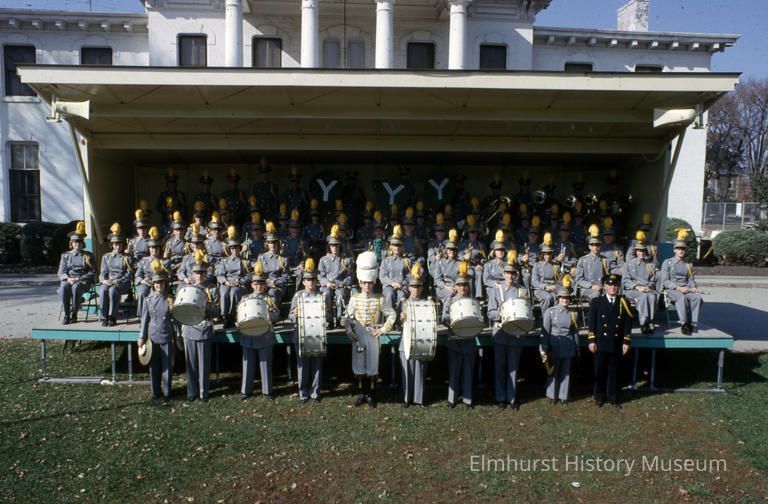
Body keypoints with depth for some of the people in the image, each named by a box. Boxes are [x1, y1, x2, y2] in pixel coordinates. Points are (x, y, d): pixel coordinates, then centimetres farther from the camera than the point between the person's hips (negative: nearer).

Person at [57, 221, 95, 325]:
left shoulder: (89, 256, 11)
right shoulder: (65, 255, 17)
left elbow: (92, 273, 3)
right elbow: (61, 272, 10)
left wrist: (79, 279, -12)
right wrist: (68, 279, -12)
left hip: (83, 281, -2)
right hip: (68, 280, 2)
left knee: (76, 288, -36)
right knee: (63, 288, -33)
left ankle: (74, 314, -25)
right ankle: (66, 314, -24)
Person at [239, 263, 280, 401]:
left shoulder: (269, 300, 3)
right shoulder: (244, 299, 9)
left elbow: (277, 316, -5)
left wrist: (265, 314, -23)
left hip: (265, 338, -1)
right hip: (248, 338, 2)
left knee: (266, 364, 5)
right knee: (248, 365, 9)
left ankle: (267, 390, 15)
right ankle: (246, 390, 20)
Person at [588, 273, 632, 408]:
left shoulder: (624, 302, 3)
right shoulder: (596, 301, 0)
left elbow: (628, 324, 4)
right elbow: (592, 322, -1)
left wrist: (626, 342, 0)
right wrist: (591, 341, -5)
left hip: (616, 345, 1)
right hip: (600, 344, -1)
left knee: (613, 372, 9)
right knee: (600, 371, 6)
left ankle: (613, 398, 20)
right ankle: (600, 397, 19)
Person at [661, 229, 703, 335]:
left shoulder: (688, 265, 21)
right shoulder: (667, 263, 6)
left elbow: (691, 280, 18)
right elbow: (664, 281, -2)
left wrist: (693, 288, -6)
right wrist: (678, 288, -15)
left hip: (686, 289, 4)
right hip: (671, 290, -4)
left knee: (697, 297, -31)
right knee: (682, 297, -38)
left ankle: (691, 323, -32)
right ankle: (684, 324, -39)